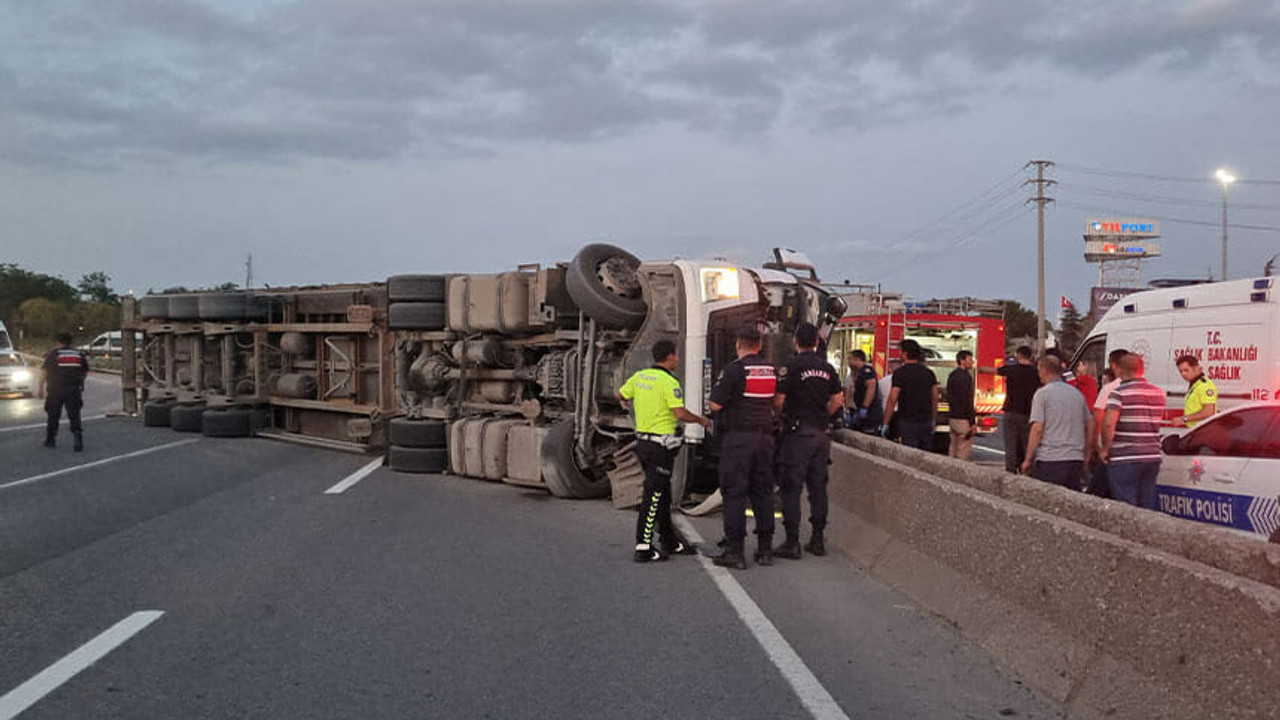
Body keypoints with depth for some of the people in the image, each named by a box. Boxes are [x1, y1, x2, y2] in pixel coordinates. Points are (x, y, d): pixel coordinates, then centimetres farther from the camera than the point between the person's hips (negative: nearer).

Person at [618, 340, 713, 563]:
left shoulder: (640, 376, 7)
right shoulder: (669, 382, -16)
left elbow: (620, 395, 18)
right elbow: (680, 413, -22)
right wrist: (701, 420, -5)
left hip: (642, 441, 8)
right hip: (660, 445, -8)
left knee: (662, 494, 18)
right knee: (653, 497, -5)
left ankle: (669, 542, 28)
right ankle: (643, 548, -3)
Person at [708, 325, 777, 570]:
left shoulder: (733, 369, -11)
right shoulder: (772, 370, 8)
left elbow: (715, 404, -11)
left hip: (739, 437, -6)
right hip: (765, 436, 6)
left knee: (734, 493, -2)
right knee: (763, 492, 11)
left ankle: (735, 551, -3)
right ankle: (765, 549, 14)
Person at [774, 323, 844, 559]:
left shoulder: (792, 367, -11)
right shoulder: (828, 368, 7)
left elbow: (778, 401, -13)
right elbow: (837, 400, 10)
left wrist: (785, 415, 7)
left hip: (798, 433, -5)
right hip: (821, 434, 5)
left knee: (791, 488, -2)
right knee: (818, 487, 11)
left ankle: (792, 542, -4)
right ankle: (818, 539, 16)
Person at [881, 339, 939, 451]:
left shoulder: (900, 373, -9)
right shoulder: (929, 373, 8)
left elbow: (892, 401, -11)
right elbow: (935, 398, 12)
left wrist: (885, 424, -6)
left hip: (908, 422, -6)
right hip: (926, 422, 6)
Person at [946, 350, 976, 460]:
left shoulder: (952, 375, 13)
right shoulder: (965, 377, -16)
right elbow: (967, 401, -20)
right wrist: (972, 422, -17)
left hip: (952, 417, 10)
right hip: (963, 419, -10)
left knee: (953, 450, 14)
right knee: (964, 451, -5)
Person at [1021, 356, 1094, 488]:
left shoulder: (1042, 393, -5)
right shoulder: (1077, 393, 15)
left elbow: (1037, 429, -10)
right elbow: (1090, 425, 18)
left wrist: (1028, 459, -6)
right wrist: (1086, 456, 24)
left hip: (1049, 459, -6)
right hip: (1076, 458, 6)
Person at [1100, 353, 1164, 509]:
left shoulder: (1119, 392, -12)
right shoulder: (1159, 393, 10)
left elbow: (1108, 423, -21)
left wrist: (1105, 449, -11)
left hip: (1125, 459, -6)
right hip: (1153, 457, 6)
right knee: (1148, 506, 12)